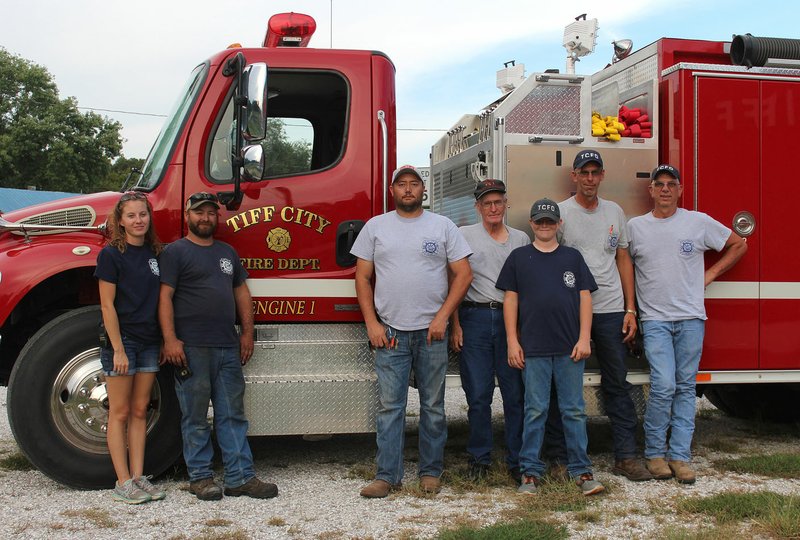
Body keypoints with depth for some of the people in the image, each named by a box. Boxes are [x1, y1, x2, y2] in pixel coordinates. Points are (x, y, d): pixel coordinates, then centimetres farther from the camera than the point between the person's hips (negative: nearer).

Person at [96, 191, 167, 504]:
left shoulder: (154, 253, 9)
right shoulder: (111, 254, -8)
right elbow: (107, 305, -11)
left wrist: (166, 341, 7)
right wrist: (118, 348, -16)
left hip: (150, 342, 6)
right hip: (121, 340, -6)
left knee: (139, 410, 10)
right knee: (120, 413, 2)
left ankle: (138, 477, 16)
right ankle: (123, 482, 8)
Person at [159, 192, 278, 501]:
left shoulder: (227, 253, 19)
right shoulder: (175, 252, 0)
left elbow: (241, 293, 20)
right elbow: (165, 296, -7)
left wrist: (247, 332, 11)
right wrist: (170, 339, -16)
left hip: (228, 347, 6)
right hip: (191, 348, -6)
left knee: (233, 415, 6)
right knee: (196, 418, 3)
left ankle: (241, 477, 10)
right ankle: (200, 477, 13)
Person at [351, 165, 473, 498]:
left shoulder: (443, 226, 6)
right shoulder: (375, 227, 8)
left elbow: (463, 274, 3)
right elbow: (363, 277, 7)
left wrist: (442, 317, -7)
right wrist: (372, 323, -3)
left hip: (431, 333, 0)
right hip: (389, 333, 0)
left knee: (433, 406, 7)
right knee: (390, 406, 0)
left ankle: (430, 472, 18)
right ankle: (387, 475, 7)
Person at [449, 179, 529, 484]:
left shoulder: (521, 239, 14)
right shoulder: (464, 236, 7)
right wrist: (455, 325, -4)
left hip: (512, 319, 2)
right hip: (475, 318, -1)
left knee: (516, 393, 1)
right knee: (478, 395, 1)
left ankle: (517, 461, 11)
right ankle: (479, 458, 13)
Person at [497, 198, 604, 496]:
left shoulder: (572, 257, 9)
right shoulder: (519, 257, 6)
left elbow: (585, 298, 7)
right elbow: (510, 299, 5)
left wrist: (584, 338, -2)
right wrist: (512, 341, -1)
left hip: (570, 348, 1)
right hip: (533, 348, -1)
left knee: (574, 410, 6)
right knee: (535, 410, 4)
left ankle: (581, 470, 14)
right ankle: (530, 471, 12)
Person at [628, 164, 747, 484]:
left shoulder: (699, 222, 4)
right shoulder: (635, 227, 5)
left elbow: (738, 245, 16)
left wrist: (711, 273, 7)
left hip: (691, 317, 1)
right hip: (655, 319, -1)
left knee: (686, 387, 5)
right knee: (663, 386, -12)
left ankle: (679, 455, 12)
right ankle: (654, 453, 4)